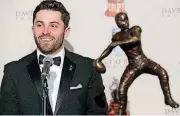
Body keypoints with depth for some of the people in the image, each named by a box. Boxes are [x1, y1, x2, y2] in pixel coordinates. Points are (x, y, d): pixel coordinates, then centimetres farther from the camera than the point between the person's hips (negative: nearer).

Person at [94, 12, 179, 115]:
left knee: (162, 72, -24)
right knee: (122, 89, -11)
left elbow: (136, 39, -25)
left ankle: (168, 99, -13)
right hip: (132, 66, 1)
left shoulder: (135, 29, -3)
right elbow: (109, 48, 18)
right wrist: (99, 59, 10)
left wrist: (119, 43, -28)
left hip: (144, 61, -1)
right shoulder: (117, 36, 4)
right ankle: (122, 112, 5)